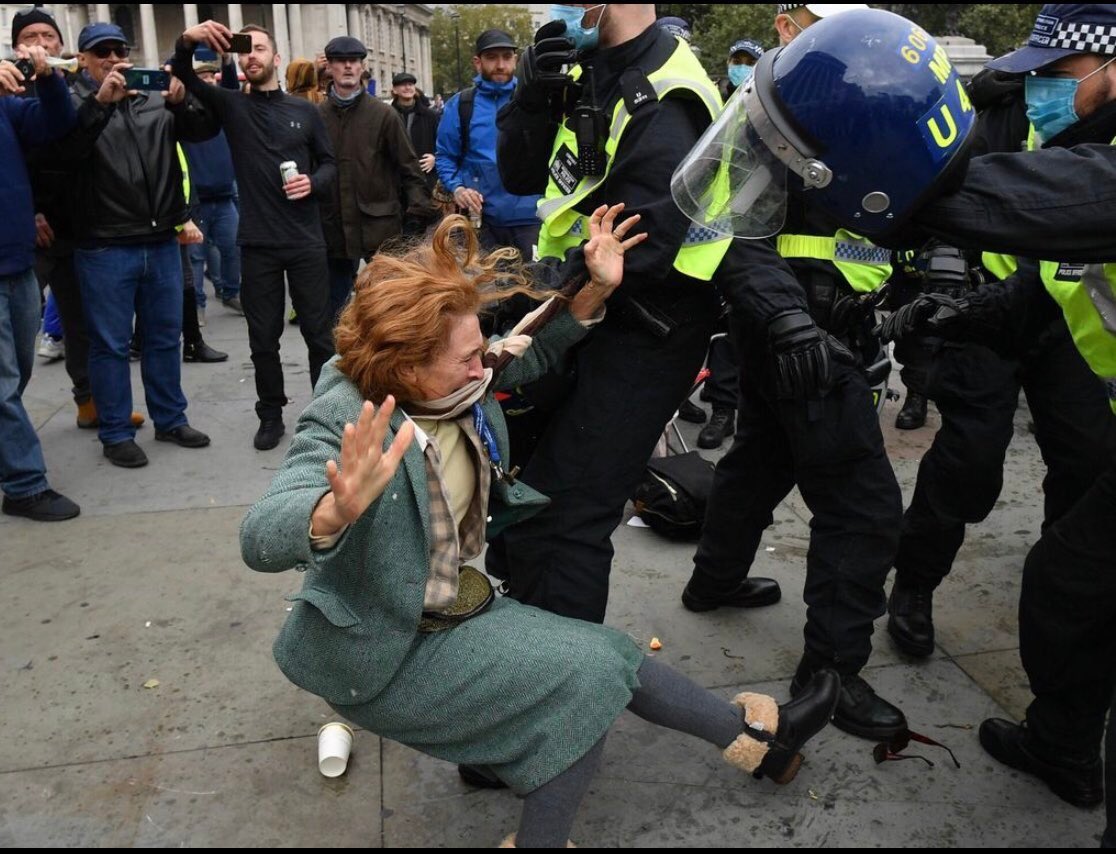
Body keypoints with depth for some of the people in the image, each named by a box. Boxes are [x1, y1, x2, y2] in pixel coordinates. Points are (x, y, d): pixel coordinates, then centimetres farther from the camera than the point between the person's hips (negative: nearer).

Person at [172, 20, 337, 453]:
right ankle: (271, 415, 22)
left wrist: (314, 183, -11)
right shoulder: (232, 104, 5)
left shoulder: (305, 110, 6)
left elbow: (330, 164, 11)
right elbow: (184, 77, -7)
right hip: (257, 244, 0)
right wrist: (187, 42, -27)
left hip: (306, 242, 0)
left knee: (318, 332, 6)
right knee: (263, 337, 8)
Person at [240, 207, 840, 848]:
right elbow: (260, 539, -43)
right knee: (584, 675, -14)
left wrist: (595, 293, -4)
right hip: (380, 654, -7)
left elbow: (533, 358, 10)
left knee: (602, 653, 6)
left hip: (446, 611, 7)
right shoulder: (347, 421, -29)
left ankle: (757, 737, 23)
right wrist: (338, 509, -65)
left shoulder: (455, 389, -9)